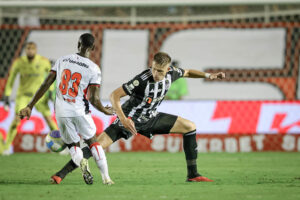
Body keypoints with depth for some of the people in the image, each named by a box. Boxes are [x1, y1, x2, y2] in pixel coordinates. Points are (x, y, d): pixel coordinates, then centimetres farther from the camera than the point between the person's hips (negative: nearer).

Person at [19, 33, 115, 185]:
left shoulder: (62, 60, 3)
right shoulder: (93, 69, -7)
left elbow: (45, 84, 1)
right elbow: (93, 99, -10)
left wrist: (30, 106, 6)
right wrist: (105, 111, 10)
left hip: (62, 113, 2)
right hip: (80, 112, -2)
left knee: (73, 146, 16)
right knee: (93, 142, 19)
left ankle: (80, 161, -18)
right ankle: (106, 177, 13)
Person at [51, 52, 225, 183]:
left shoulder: (171, 73, -13)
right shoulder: (142, 80, -32)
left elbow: (187, 72, 13)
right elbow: (114, 96, -30)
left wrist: (208, 75, 4)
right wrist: (124, 120, -39)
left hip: (150, 118, 7)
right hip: (131, 119, -6)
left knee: (190, 127, 4)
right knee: (99, 144, -21)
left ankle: (193, 174, 10)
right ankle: (62, 173, -14)